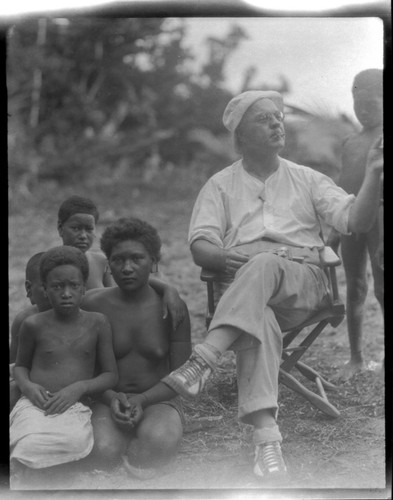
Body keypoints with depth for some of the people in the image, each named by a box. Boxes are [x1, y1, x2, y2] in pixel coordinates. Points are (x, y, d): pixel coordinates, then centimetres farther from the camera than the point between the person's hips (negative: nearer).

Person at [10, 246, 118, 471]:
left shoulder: (97, 323, 7)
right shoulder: (34, 325, 7)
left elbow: (111, 375, 10)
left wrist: (80, 387, -9)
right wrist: (26, 385, -1)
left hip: (75, 409, 1)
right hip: (35, 405, -1)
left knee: (76, 442, -36)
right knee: (29, 447, -37)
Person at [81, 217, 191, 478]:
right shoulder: (93, 305, -1)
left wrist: (142, 400, -19)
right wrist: (112, 398, -18)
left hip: (157, 401, 0)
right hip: (108, 401, 1)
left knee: (160, 440, -37)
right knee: (104, 451, -33)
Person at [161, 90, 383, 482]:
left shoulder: (307, 179, 19)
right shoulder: (220, 185, 18)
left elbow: (354, 220, 7)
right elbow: (200, 247, 6)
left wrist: (373, 174, -10)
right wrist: (228, 258, -16)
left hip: (301, 279, 1)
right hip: (242, 287, 0)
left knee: (265, 266, -37)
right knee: (258, 322, -37)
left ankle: (201, 363, -49)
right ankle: (267, 440, -50)